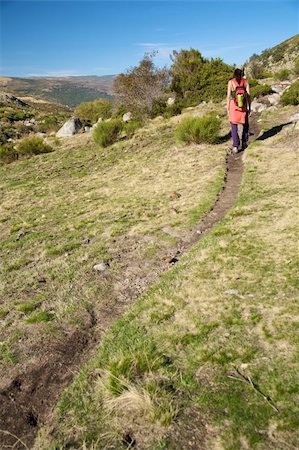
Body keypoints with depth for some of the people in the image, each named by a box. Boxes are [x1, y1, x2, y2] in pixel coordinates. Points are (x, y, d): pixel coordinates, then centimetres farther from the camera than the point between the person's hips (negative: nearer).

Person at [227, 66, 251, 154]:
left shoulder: (231, 82, -5)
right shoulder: (245, 81, -1)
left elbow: (228, 96, -7)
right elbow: (248, 95, -2)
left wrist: (228, 109, 0)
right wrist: (249, 108, 5)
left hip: (234, 106, -1)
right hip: (243, 106, 1)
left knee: (234, 127, 3)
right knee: (245, 125, 20)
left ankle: (235, 146, -8)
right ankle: (244, 143, 20)